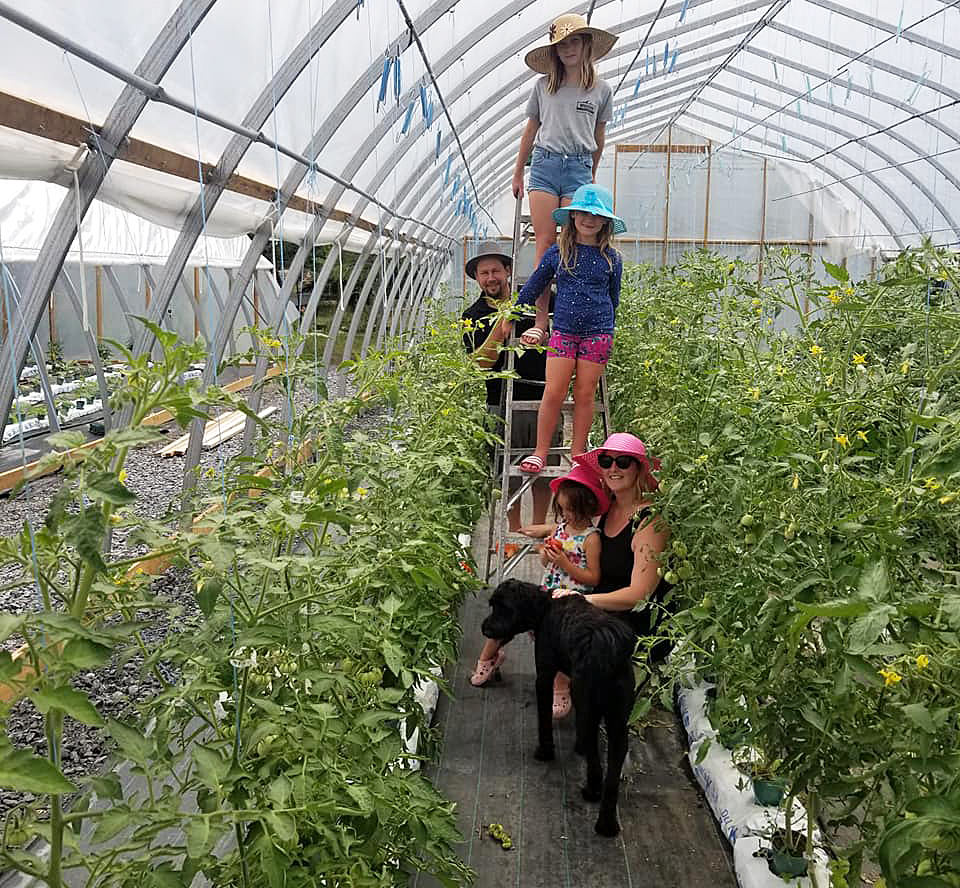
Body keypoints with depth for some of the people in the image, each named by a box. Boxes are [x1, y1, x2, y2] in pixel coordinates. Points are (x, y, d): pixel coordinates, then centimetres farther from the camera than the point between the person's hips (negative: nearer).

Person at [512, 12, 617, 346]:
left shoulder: (601, 90, 7)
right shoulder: (544, 86, 8)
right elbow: (530, 131, 17)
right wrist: (518, 173, 19)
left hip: (578, 169, 0)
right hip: (544, 166, 1)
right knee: (545, 244, -5)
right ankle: (540, 322, -5)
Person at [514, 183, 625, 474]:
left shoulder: (611, 259, 4)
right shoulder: (557, 253, 4)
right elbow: (533, 286, 14)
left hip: (597, 332, 0)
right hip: (563, 330, 0)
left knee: (584, 395, 4)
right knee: (553, 393, -5)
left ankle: (577, 454, 14)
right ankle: (540, 452, 5)